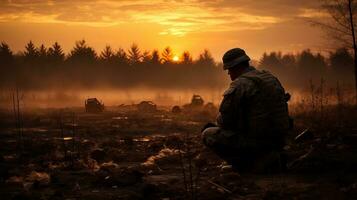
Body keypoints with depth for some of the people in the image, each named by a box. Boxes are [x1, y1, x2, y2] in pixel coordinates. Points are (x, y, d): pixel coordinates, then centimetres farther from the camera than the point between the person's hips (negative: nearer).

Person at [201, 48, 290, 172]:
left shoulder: (240, 84, -14)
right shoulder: (271, 78, 12)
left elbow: (224, 120, -14)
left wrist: (219, 122, 12)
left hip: (255, 142, -9)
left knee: (208, 133, 1)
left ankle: (244, 164, -2)